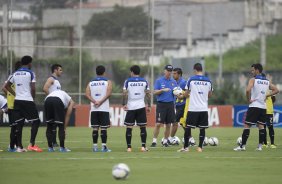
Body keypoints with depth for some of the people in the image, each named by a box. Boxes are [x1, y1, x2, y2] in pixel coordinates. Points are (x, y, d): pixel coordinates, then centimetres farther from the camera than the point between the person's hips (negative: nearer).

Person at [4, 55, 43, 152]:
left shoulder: (15, 74, 12)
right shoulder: (30, 73, -6)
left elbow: (7, 86, 19)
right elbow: (33, 88, -14)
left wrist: (15, 94, 16)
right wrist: (33, 97, 3)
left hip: (17, 100, 6)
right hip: (27, 100, -6)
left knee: (19, 124, 7)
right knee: (35, 122, 1)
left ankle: (19, 147, 7)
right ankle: (32, 144, -9)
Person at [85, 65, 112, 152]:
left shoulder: (91, 83, 11)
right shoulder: (108, 82, 2)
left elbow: (87, 94, -2)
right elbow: (108, 93, -12)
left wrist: (94, 101, -10)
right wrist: (101, 102, -15)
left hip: (94, 109, 3)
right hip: (104, 109, -3)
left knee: (95, 128, 5)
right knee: (103, 128, -2)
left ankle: (95, 146, 3)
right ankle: (104, 147, -5)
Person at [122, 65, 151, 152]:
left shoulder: (128, 81, -2)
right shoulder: (144, 81, 5)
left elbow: (125, 94, -11)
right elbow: (148, 94, 4)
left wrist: (124, 104, -7)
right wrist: (149, 106, 10)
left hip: (130, 107, -2)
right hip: (141, 106, 2)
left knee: (129, 127, 3)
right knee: (143, 127, 7)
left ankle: (129, 147, 1)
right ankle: (143, 146, 0)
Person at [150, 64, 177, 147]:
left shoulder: (173, 82, 12)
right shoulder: (159, 81, 2)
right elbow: (155, 92, -3)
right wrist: (163, 90, -19)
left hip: (170, 104, 4)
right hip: (161, 104, -4)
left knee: (168, 125, 5)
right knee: (158, 124, -9)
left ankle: (165, 141, 14)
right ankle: (154, 141, -4)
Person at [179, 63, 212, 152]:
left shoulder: (191, 80, -5)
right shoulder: (208, 81, 3)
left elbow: (186, 94, 1)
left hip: (193, 108, -2)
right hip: (204, 108, 2)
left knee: (188, 127, 5)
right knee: (202, 128, 6)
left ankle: (185, 147, 6)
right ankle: (200, 147, 2)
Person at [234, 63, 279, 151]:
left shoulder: (253, 80, -8)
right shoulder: (267, 81, 11)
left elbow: (248, 90, -24)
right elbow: (276, 90, 15)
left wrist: (249, 100, -11)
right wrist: (266, 96, 11)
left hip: (254, 106, -6)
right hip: (263, 107, 6)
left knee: (247, 125, -3)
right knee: (261, 125, 12)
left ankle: (243, 145, -6)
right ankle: (260, 146, 7)